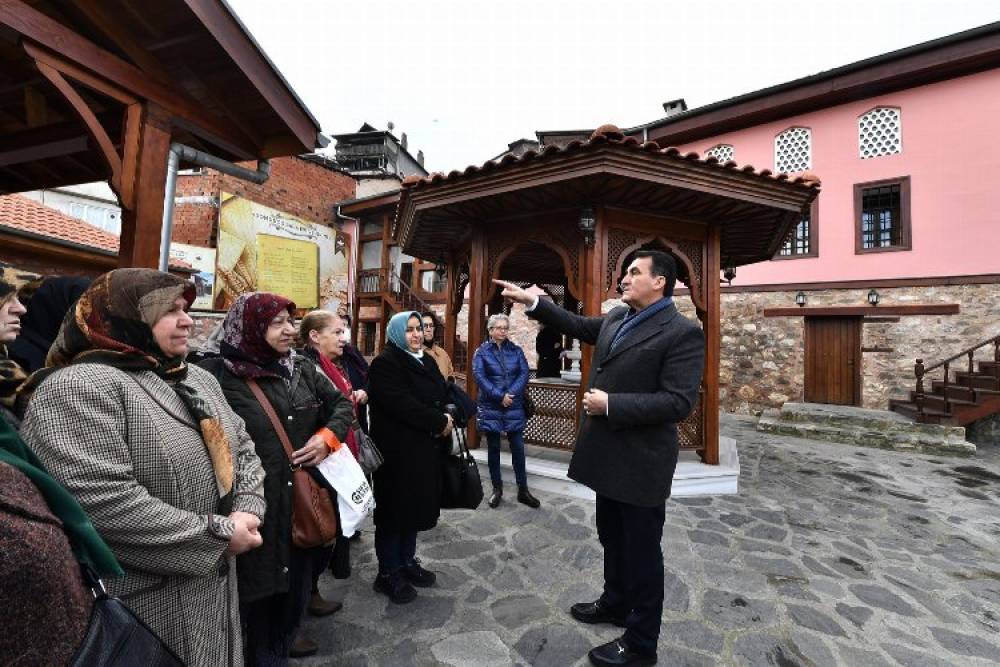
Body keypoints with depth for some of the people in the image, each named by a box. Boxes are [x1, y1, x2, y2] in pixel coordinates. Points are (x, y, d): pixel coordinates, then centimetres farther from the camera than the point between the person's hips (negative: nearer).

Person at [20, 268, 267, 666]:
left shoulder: (197, 379, 8)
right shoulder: (77, 387, -18)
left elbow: (242, 448, 10)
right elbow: (103, 505, -27)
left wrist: (247, 512, -7)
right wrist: (220, 534, -21)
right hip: (149, 605, -7)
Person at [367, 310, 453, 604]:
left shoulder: (427, 361, 12)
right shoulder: (385, 364, -13)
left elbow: (443, 396, 12)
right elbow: (401, 404, -24)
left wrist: (446, 420, -9)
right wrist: (439, 422, -17)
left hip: (426, 449, 8)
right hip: (398, 451, -7)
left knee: (416, 507, 17)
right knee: (395, 510, 6)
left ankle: (407, 561, 35)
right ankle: (388, 574, 24)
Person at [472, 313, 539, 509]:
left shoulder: (516, 351, 7)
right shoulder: (481, 351, 0)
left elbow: (524, 373, -2)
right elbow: (479, 376, -11)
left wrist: (511, 394, -17)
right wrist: (500, 396, -18)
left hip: (514, 407, 1)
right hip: (490, 407, -1)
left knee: (518, 447, 3)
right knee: (493, 448, 8)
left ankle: (523, 490, 16)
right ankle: (497, 488, 22)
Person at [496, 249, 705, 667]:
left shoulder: (682, 332, -17)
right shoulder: (616, 318, 6)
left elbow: (678, 402, -23)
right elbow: (578, 325, 19)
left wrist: (610, 404, -22)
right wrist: (532, 302, 14)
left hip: (641, 460, -7)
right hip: (610, 455, 8)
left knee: (641, 550, 11)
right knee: (612, 539, 25)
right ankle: (615, 604, 49)